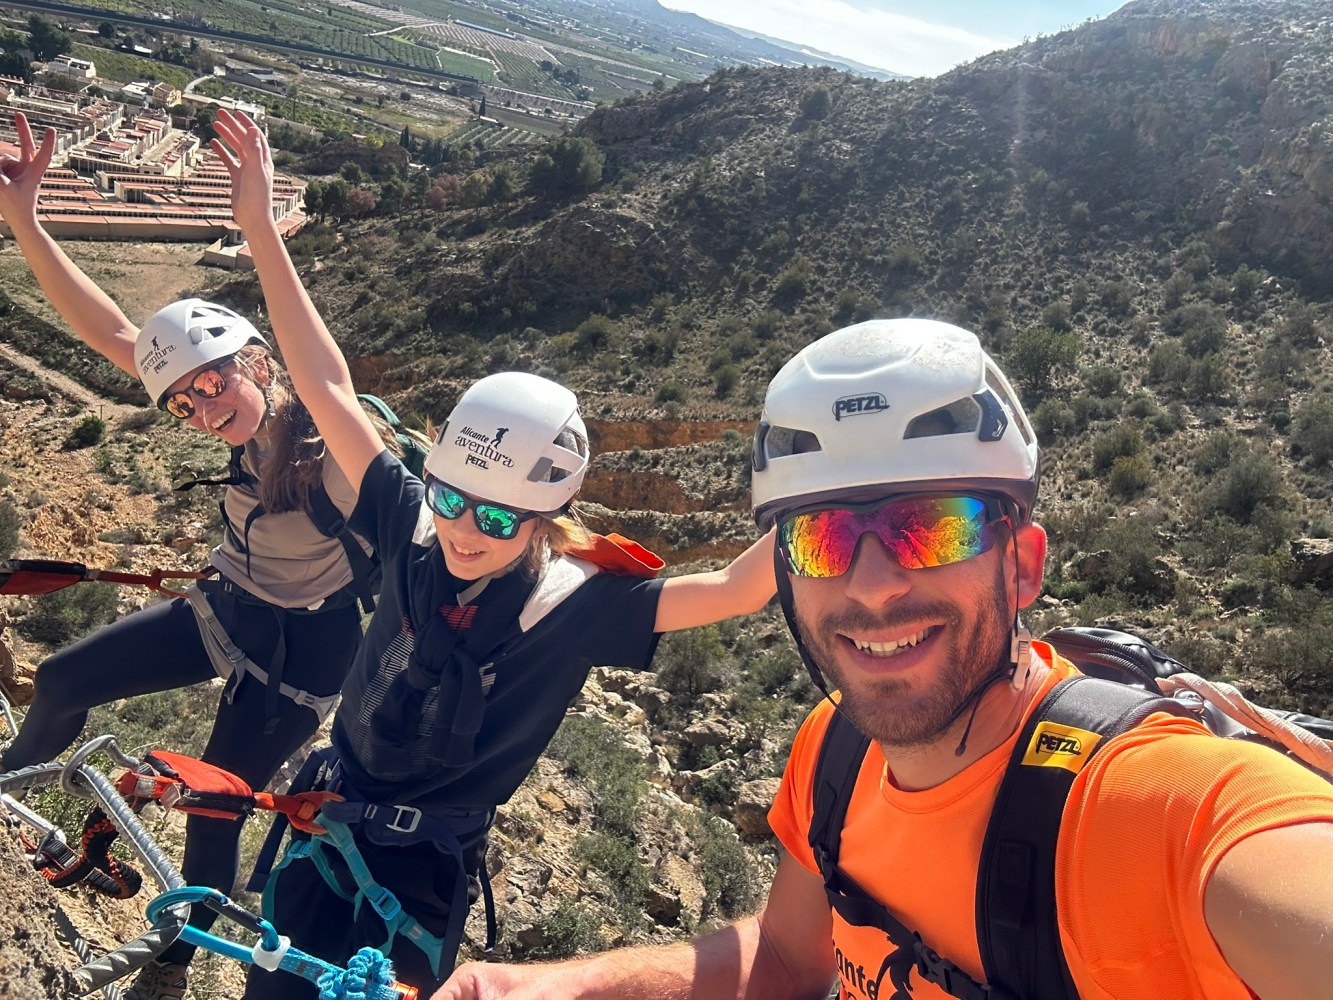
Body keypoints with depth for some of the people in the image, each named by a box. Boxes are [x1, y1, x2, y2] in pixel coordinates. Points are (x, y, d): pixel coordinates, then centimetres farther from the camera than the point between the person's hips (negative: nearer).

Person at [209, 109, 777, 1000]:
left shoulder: (578, 607, -25)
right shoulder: (415, 532, -18)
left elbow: (734, 587, -34)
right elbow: (329, 386, -16)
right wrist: (262, 227, -17)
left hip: (427, 868, -3)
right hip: (330, 821, 4)